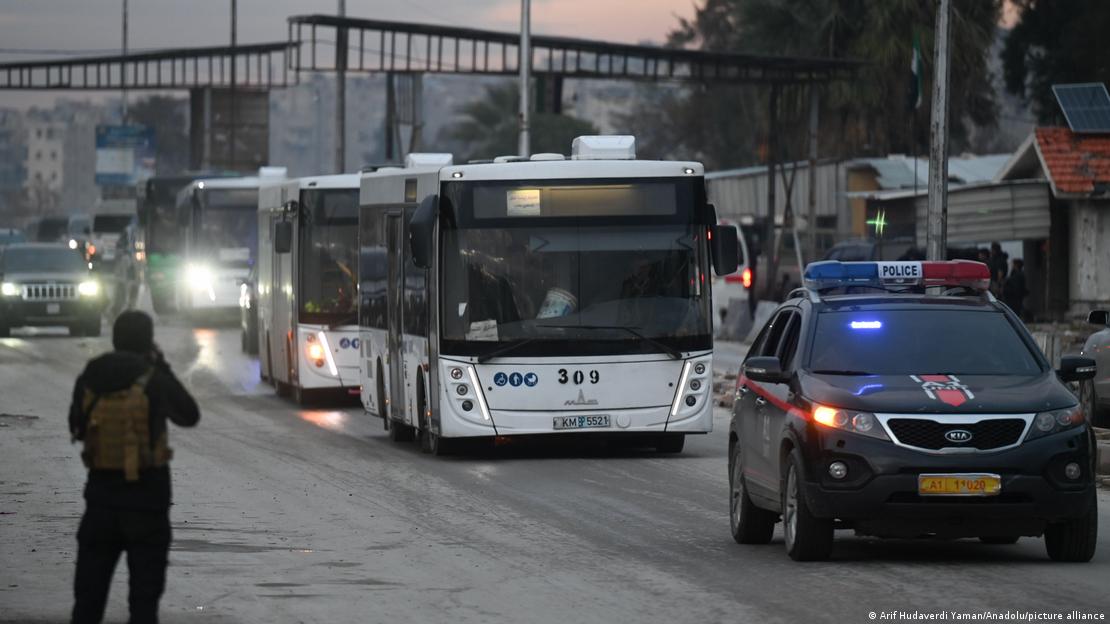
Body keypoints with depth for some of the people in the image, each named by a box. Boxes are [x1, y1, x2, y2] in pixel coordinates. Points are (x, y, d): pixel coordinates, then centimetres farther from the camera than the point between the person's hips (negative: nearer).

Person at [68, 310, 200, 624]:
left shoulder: (89, 380, -2)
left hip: (101, 491, 3)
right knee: (145, 584, 4)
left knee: (91, 579, 11)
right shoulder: (155, 381, -11)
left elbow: (77, 428, 10)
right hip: (147, 492, -3)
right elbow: (189, 416, 4)